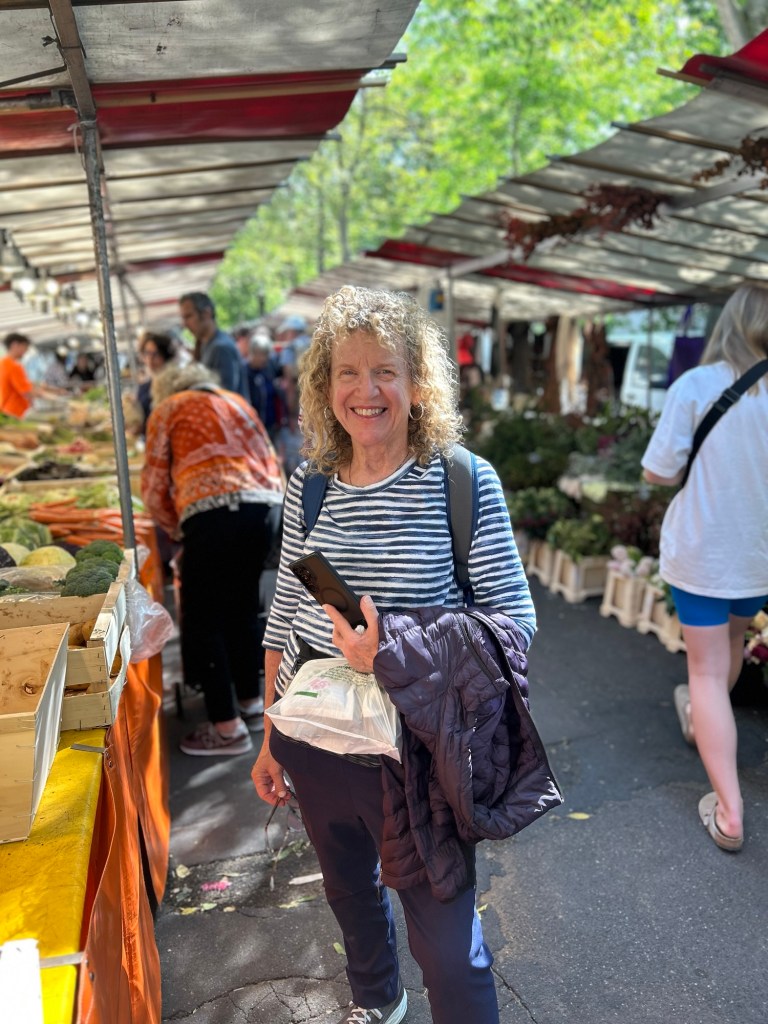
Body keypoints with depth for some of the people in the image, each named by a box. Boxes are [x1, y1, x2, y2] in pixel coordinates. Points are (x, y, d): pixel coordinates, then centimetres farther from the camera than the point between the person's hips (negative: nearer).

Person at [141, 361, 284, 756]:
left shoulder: (166, 410, 14)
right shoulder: (236, 401, 28)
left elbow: (153, 487, 10)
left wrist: (175, 527, 25)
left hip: (216, 511, -6)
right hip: (267, 504, 6)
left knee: (203, 620, 4)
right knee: (242, 608, 20)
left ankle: (228, 727, 8)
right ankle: (251, 703, 31)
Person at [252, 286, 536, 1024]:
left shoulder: (464, 482, -14)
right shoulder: (307, 486, -2)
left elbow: (514, 619, -13)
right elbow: (282, 619, 5)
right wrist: (269, 739, 10)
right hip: (312, 744, 5)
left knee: (443, 928, 11)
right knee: (348, 889, 29)